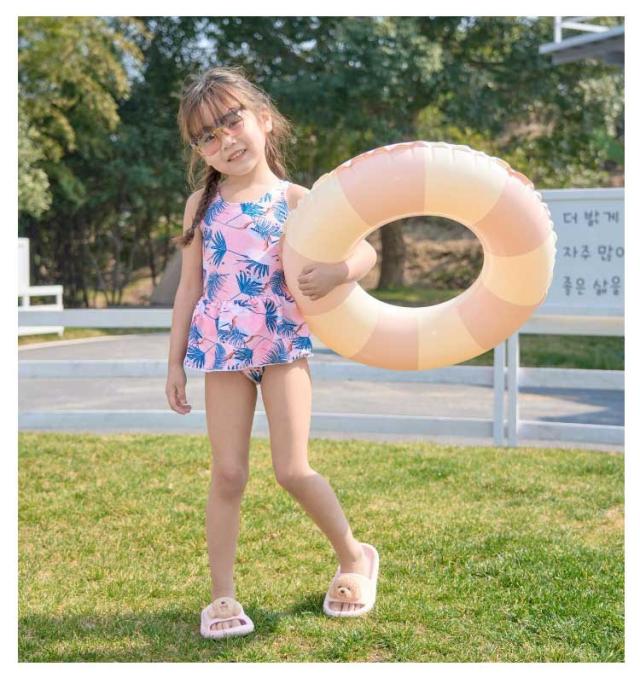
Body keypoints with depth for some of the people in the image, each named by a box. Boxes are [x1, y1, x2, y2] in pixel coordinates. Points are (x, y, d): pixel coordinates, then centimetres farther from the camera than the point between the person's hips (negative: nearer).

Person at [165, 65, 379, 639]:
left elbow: (365, 251, -2)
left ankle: (354, 556, 18)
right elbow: (190, 286, 9)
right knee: (227, 474, 1)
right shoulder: (202, 205, 6)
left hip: (285, 344, -2)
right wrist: (176, 360, 9)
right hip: (221, 351, 2)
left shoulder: (295, 200, -2)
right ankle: (223, 596, 12)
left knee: (293, 470, -7)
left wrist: (339, 271, -25)